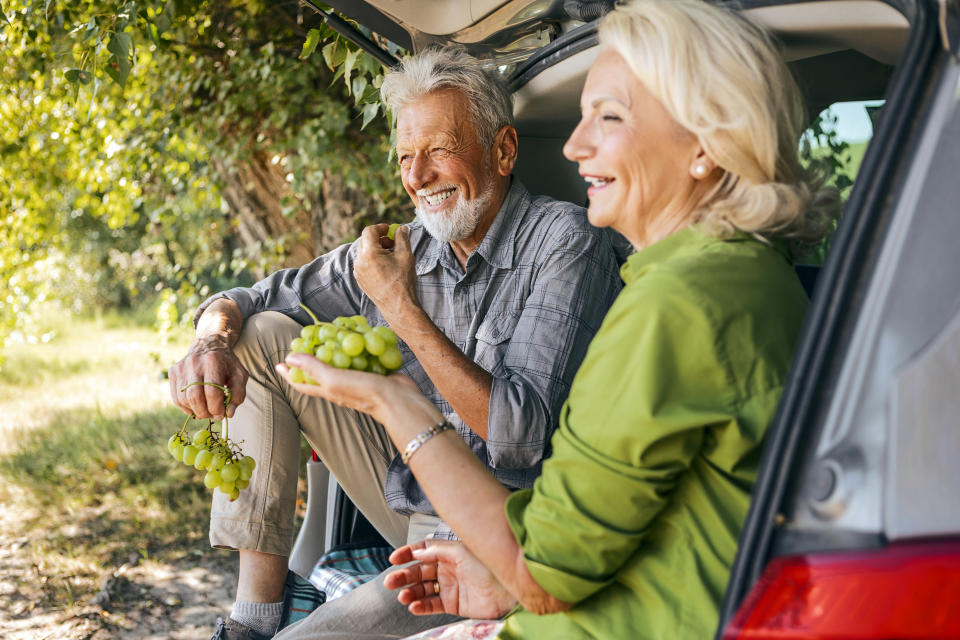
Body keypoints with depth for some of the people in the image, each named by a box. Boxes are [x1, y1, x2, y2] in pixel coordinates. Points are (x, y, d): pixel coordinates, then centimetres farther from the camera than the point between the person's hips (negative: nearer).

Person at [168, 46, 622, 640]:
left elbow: (520, 438, -24)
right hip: (409, 496, 7)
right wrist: (212, 341, -17)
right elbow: (241, 300, 8)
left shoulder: (563, 240, -16)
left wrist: (401, 305, -21)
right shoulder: (401, 249, 1)